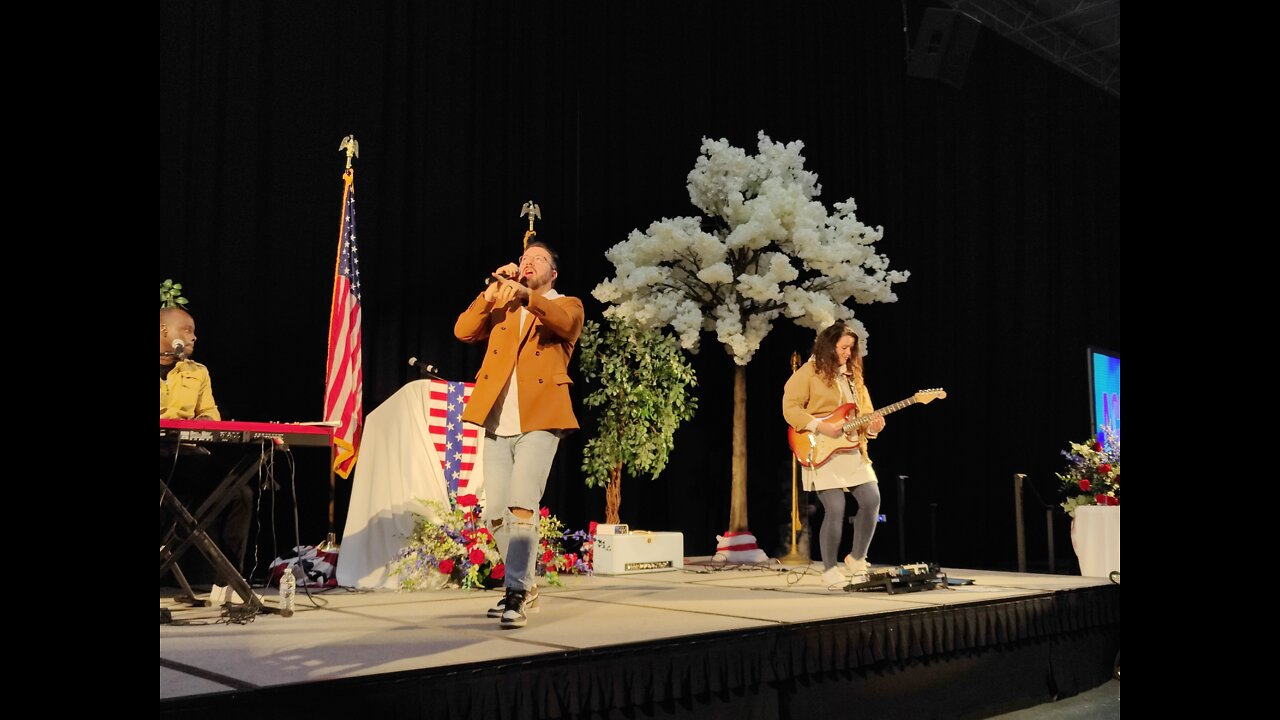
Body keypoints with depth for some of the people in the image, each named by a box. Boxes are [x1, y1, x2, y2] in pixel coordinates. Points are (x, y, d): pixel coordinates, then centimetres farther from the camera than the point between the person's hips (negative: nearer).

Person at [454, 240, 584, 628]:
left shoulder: (566, 305, 9)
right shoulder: (500, 308, 21)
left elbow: (564, 321, -17)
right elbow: (463, 331, 4)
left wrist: (525, 295, -33)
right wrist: (493, 292, -5)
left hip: (538, 423, -5)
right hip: (498, 426, 5)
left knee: (522, 506, -19)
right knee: (495, 514, 6)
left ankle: (516, 594, -15)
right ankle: (526, 587, 22)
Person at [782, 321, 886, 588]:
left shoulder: (852, 375, 18)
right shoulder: (809, 372, -3)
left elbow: (864, 412, 19)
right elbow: (790, 408, -10)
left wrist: (872, 426, -4)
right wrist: (821, 426, -19)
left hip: (852, 450, 6)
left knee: (872, 500, -4)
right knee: (836, 509, -12)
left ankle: (857, 559, 16)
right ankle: (829, 570, 5)